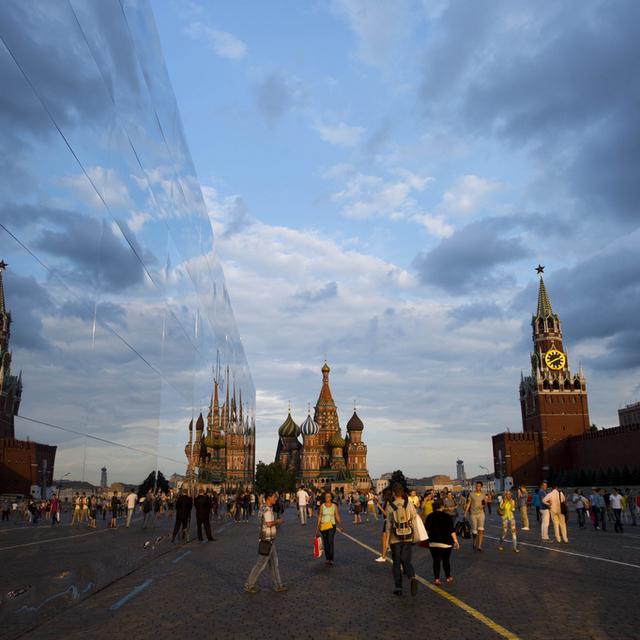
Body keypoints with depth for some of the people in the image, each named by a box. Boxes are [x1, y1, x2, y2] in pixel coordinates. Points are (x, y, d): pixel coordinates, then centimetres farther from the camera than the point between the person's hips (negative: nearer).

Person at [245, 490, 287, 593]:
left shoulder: (265, 507, 10)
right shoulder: (267, 509, -21)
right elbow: (269, 523, -31)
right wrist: (278, 521, -15)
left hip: (270, 540, 10)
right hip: (267, 541, -10)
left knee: (274, 563, 14)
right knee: (261, 564, 0)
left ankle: (278, 585, 21)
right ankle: (249, 585, 10)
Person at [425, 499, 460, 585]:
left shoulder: (429, 516, 2)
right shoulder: (447, 516, -6)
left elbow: (426, 530, 9)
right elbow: (452, 530, -10)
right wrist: (455, 540, -5)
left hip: (433, 542, 2)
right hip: (445, 542, -2)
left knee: (436, 561, 6)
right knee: (446, 560, 12)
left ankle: (437, 579, -1)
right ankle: (448, 577, 24)